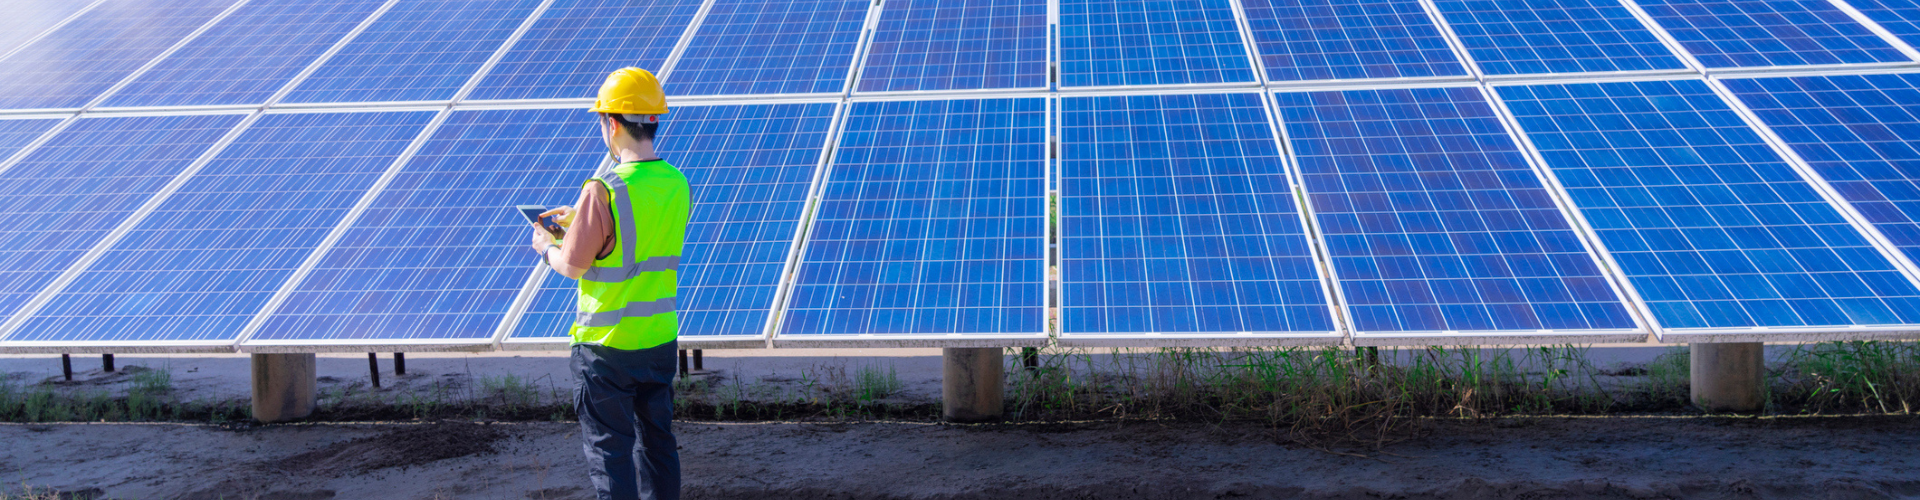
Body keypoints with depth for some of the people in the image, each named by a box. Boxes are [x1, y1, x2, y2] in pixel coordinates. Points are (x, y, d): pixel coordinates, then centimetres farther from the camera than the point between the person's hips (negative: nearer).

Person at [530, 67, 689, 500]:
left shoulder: (603, 191, -21)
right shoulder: (677, 184, -1)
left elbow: (573, 265, -15)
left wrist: (546, 246, 7)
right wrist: (580, 219, 18)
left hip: (608, 345, -6)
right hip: (661, 338, 6)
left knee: (609, 448, 6)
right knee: (657, 438, 18)